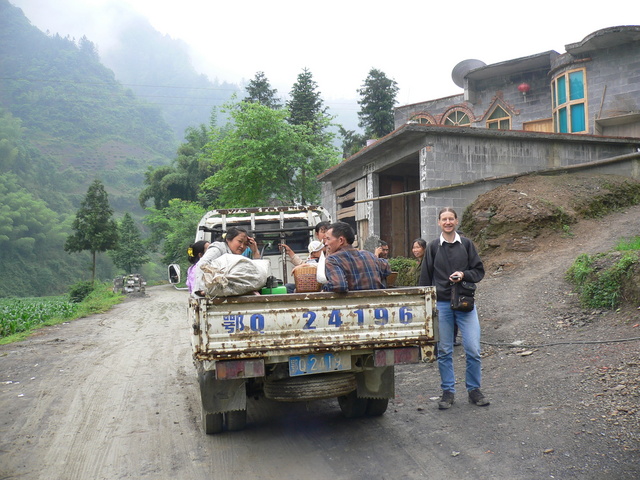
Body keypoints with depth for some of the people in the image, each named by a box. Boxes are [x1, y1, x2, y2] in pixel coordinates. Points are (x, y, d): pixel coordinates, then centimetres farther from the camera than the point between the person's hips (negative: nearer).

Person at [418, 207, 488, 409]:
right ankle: (448, 391, 17)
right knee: (444, 351, 5)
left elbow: (479, 271, 8)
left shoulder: (467, 244, 6)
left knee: (473, 350, -4)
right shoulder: (433, 247, 6)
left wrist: (464, 275, -11)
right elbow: (425, 278, 7)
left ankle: (474, 389, 14)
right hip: (441, 304, 0)